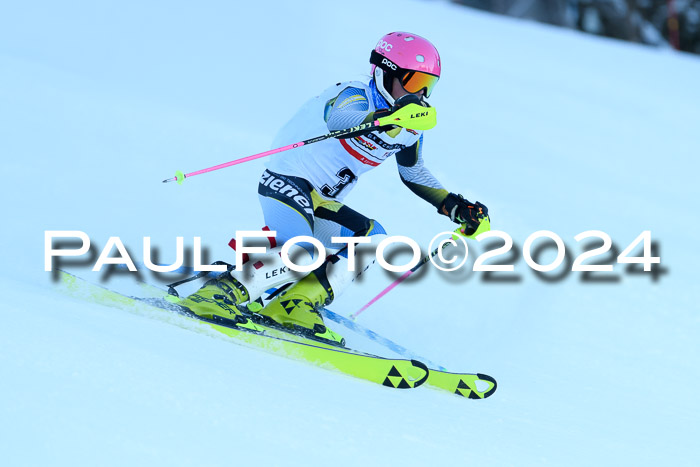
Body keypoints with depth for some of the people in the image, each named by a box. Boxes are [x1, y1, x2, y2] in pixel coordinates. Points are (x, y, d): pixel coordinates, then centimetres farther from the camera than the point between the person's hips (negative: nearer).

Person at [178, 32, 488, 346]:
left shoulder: (410, 129, 9)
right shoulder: (356, 96, -16)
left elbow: (414, 174, 27)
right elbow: (337, 119, -42)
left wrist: (453, 206, 15)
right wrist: (386, 117, -61)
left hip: (321, 203, 9)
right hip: (287, 183, -9)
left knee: (373, 239, -9)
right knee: (301, 257, -31)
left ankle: (291, 308, -13)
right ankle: (215, 297, -25)